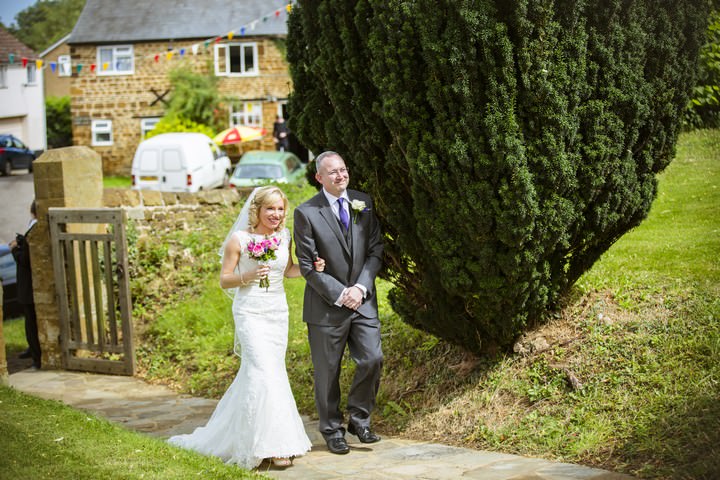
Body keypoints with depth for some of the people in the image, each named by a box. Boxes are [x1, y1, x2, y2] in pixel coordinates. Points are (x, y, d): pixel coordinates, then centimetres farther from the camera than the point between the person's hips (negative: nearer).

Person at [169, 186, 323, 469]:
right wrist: (249, 276, -22)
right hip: (250, 313, -6)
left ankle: (235, 434, 28)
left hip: (278, 312, 6)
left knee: (257, 372, 11)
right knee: (265, 373, -14)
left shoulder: (284, 237, 6)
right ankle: (276, 445, -11)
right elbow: (224, 280, -4)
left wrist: (311, 268, 2)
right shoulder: (239, 240, -8)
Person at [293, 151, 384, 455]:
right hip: (326, 305, -3)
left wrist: (360, 287, -8)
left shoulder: (363, 203, 6)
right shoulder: (306, 213, -7)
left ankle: (359, 419, 15)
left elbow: (375, 250, 5)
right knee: (327, 372, 6)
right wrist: (340, 294, -14)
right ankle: (332, 430, 22)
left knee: (372, 359, -6)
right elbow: (307, 265, -9)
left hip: (362, 300, 3)